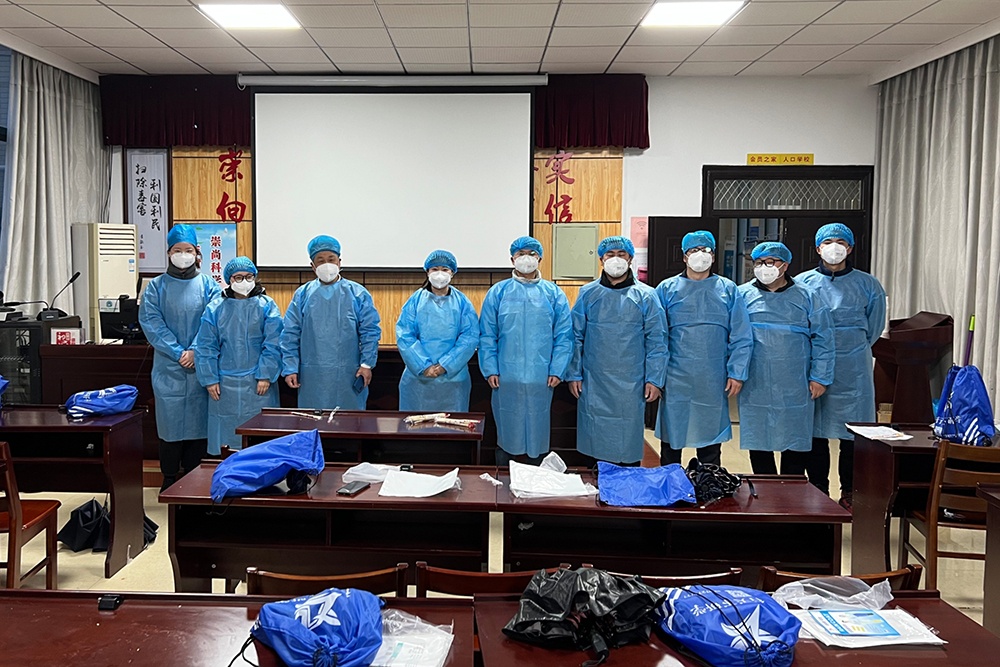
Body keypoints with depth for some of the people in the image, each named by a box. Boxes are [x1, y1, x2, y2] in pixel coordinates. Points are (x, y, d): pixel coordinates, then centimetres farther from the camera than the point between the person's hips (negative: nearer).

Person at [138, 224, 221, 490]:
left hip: (200, 366, 0)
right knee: (170, 421, 2)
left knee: (198, 420, 4)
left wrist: (196, 351, -16)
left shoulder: (208, 285, 5)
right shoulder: (156, 286, 5)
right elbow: (151, 323, -4)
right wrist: (178, 352, -13)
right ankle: (169, 479, 15)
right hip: (168, 368, 0)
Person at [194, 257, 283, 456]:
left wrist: (266, 375, -9)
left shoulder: (266, 306, 1)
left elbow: (273, 344, -3)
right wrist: (210, 379, -1)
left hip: (258, 383, -1)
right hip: (225, 385, 1)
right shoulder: (216, 308, 5)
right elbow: (206, 347, 5)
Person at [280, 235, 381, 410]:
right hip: (312, 376, 1)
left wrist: (367, 364, -6)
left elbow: (370, 331, 1)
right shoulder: (302, 294, 6)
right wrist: (290, 368, -2)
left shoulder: (357, 293, 3)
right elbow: (290, 335, 4)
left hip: (348, 375, -1)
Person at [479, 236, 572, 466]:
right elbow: (487, 335, 2)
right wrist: (490, 370, -5)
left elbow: (564, 336, 3)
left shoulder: (554, 294, 5)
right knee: (506, 433, 8)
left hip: (541, 378, 0)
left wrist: (557, 370, -5)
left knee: (538, 432, 9)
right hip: (506, 378, 0)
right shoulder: (498, 292, 4)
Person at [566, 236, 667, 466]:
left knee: (629, 440, 5)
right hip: (594, 384, 1)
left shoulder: (646, 296, 1)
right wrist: (573, 375, 2)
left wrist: (654, 379, -5)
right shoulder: (588, 293, 5)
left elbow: (656, 341, 1)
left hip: (631, 385, -1)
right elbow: (576, 337, 7)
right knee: (595, 439, 7)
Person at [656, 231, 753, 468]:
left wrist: (737, 373, -4)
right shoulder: (667, 289, 4)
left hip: (714, 382, 1)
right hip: (675, 380, 0)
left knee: (711, 444, 10)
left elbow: (741, 337, 4)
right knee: (671, 440, 7)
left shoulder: (728, 290, 6)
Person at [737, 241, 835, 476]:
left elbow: (822, 338, 5)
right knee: (758, 441, 6)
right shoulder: (742, 295, 6)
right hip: (755, 387, 1)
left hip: (795, 388, 0)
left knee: (796, 443, 5)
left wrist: (820, 377, 0)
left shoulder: (806, 297, 6)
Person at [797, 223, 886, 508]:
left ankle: (849, 493, 15)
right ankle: (818, 492, 16)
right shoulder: (802, 283, 4)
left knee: (852, 432, 3)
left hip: (853, 370, 0)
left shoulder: (868, 285, 5)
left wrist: (854, 349, 11)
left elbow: (875, 327, 14)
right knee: (815, 431, 5)